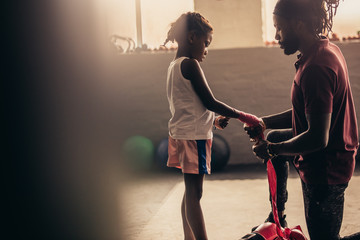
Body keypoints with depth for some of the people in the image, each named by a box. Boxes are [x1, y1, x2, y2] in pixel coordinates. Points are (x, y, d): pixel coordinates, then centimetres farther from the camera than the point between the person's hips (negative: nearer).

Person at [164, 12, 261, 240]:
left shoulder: (174, 66, 14)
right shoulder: (190, 65, -14)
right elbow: (210, 102, -15)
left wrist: (214, 120, 15)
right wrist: (243, 116, -7)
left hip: (181, 135, 10)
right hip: (194, 136, -10)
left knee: (190, 192, 16)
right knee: (194, 194, -9)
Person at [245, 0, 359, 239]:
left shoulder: (316, 67, -30)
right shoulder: (328, 50, 2)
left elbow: (318, 138, -32)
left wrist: (272, 150, -17)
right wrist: (265, 122, 7)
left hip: (324, 168, -10)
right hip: (335, 151, 10)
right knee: (274, 137, 31)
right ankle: (277, 217, 39)